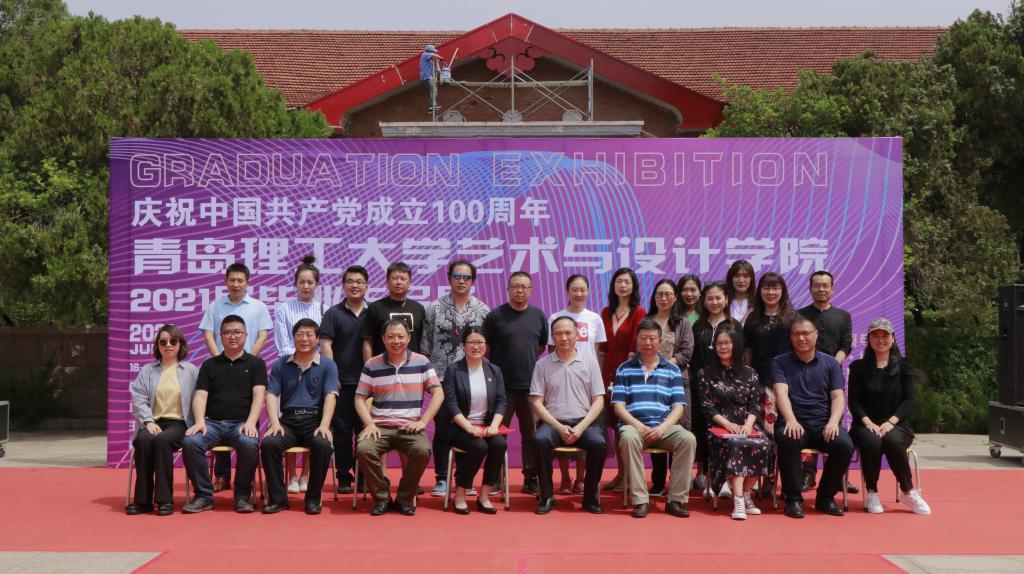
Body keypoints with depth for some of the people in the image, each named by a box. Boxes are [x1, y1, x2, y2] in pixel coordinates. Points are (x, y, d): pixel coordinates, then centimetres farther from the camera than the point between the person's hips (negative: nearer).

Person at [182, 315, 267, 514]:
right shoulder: (210, 364, 19)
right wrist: (199, 421, -12)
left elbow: (258, 395, 0)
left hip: (241, 423, -2)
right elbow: (200, 395, 8)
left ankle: (242, 495, -14)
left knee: (249, 444, -35)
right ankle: (204, 495, -13)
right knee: (190, 442, -29)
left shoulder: (255, 363, 13)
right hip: (212, 422, 2)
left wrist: (250, 423, -17)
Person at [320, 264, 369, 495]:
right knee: (341, 431, 3)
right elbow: (325, 345, -2)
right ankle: (343, 477, 10)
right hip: (341, 382, -1)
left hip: (366, 383, 2)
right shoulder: (334, 313, 3)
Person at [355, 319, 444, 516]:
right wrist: (369, 424, -9)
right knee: (363, 449, -30)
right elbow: (360, 398, 7)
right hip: (379, 427, 1)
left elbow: (438, 393, 3)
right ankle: (381, 498, -6)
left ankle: (405, 498, -5)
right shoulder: (372, 365, 7)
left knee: (422, 451, -31)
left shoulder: (422, 363, 6)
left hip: (410, 427, 0)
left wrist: (423, 421, -8)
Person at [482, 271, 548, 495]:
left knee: (531, 434, 8)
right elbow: (485, 348, 2)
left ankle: (531, 479, 17)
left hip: (531, 386, 3)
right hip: (502, 385, -3)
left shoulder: (538, 316, 8)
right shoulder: (495, 316, -2)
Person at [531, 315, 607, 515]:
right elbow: (536, 402, 2)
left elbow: (598, 401, 5)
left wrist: (581, 427, -10)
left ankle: (590, 497, -11)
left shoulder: (590, 362, 9)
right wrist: (559, 427, -10)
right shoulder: (543, 364, 8)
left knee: (598, 443, -30)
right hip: (553, 422, 0)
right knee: (540, 440, -32)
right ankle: (547, 496, -16)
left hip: (583, 422, 0)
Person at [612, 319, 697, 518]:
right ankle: (640, 500, -30)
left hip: (664, 426, 2)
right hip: (634, 424, -1)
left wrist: (662, 428, -11)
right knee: (629, 438, -36)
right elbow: (618, 405, 4)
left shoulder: (672, 371, 15)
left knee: (688, 439, -29)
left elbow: (678, 407, 7)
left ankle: (676, 499, -21)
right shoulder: (624, 369, 12)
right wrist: (638, 425, -12)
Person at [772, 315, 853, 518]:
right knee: (788, 440, -36)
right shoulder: (780, 362, 11)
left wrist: (833, 422, -14)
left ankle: (825, 497, -5)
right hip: (794, 422, -2)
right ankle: (793, 499, -19)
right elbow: (781, 393, -5)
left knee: (845, 445, -28)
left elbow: (838, 397, 6)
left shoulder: (830, 363, 16)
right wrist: (791, 420, -23)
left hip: (823, 423, 2)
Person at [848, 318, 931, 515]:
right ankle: (871, 493, -17)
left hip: (896, 425, 0)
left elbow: (909, 400, 1)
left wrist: (890, 422, -14)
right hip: (866, 425, 0)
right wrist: (868, 422, -15)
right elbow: (854, 402, 2)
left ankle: (908, 492, -18)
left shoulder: (904, 366, 9)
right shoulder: (858, 367, 8)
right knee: (871, 442, -35)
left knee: (892, 440, -35)